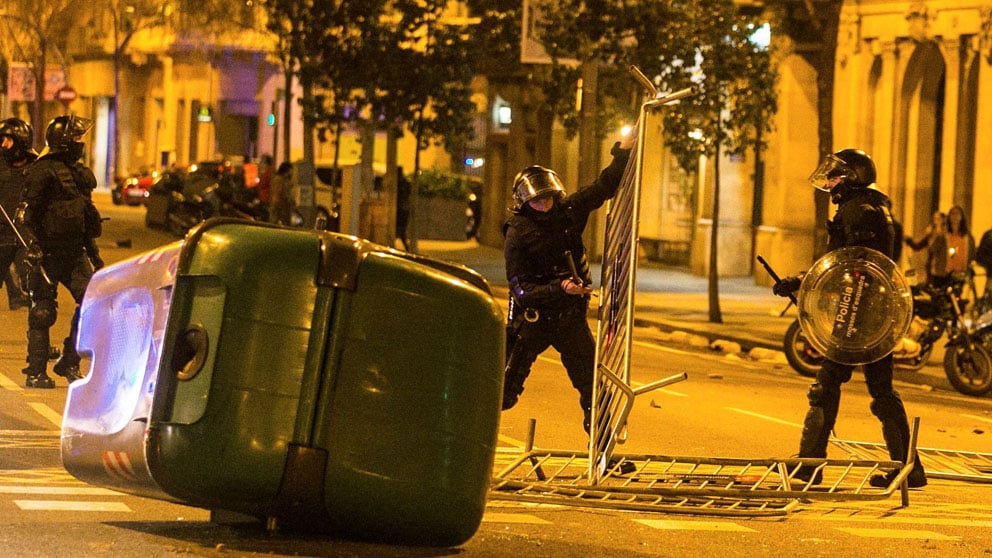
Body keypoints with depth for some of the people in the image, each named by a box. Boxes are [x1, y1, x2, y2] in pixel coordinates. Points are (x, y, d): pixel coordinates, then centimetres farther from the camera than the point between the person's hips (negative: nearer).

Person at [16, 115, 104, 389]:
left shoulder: (79, 173, 15)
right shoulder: (42, 171, -10)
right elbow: (25, 215, -14)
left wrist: (94, 252, 24)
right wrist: (34, 246, -22)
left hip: (74, 253, 7)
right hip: (47, 253, -7)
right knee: (42, 312, -2)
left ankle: (68, 363, 8)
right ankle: (36, 372, 6)